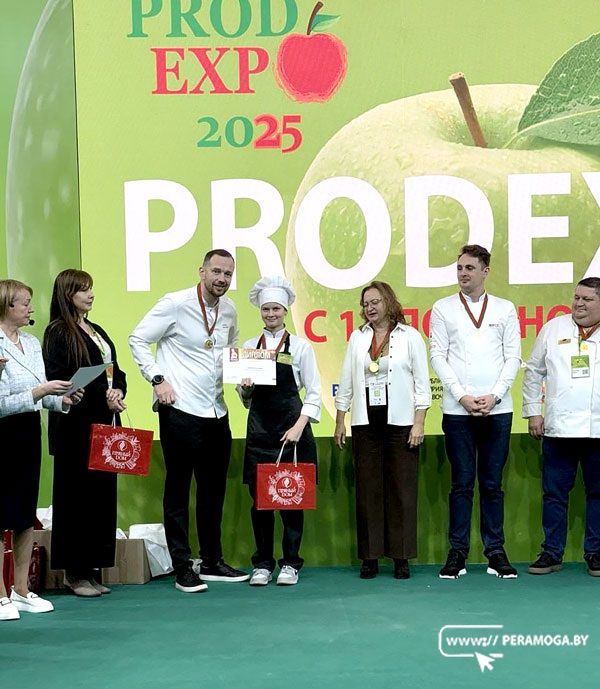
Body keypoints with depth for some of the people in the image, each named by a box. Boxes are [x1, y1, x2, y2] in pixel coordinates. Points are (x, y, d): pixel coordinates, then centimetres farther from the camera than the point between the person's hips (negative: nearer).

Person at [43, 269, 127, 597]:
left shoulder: (96, 331, 20)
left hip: (105, 423, 7)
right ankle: (74, 571, 6)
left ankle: (92, 568, 14)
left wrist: (118, 390, -2)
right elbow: (58, 379, -14)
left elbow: (115, 371, 20)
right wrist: (102, 395, -17)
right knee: (77, 496, -3)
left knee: (103, 494, 6)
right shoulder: (58, 332, -4)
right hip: (76, 426, -7)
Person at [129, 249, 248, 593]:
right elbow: (138, 339, -6)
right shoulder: (175, 304, -10)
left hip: (216, 412, 7)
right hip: (180, 410, -6)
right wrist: (157, 379, -13)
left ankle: (213, 562, 24)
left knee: (214, 490, 13)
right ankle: (183, 568, 10)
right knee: (178, 490, 2)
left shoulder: (229, 310, 9)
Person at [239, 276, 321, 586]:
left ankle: (290, 563, 11)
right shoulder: (249, 347, 11)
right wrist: (245, 388, -8)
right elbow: (246, 399, 15)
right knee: (259, 498, 2)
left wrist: (299, 427, -10)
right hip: (259, 429, 2)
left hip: (292, 429, -2)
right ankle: (263, 564, 12)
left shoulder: (300, 346, 3)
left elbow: (314, 393, 1)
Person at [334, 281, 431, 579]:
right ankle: (370, 557, 9)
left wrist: (419, 424, -6)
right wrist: (340, 422, 9)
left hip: (400, 422, -3)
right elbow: (346, 382, 13)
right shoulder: (357, 337, 11)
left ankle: (401, 557, 6)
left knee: (401, 490, -1)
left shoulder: (409, 336, 2)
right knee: (367, 490, 3)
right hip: (365, 423, 3)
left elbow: (421, 383, 0)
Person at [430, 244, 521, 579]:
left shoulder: (505, 309, 9)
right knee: (462, 483, 1)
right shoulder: (443, 308, 7)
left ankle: (496, 551, 12)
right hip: (458, 409, -1)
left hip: (497, 409, 1)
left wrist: (493, 396, -7)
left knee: (492, 483, 5)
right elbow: (438, 356, 2)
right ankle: (458, 552, 7)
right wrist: (462, 396, -8)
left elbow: (513, 357, 5)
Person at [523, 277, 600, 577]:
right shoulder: (554, 328, 7)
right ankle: (551, 553, 15)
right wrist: (532, 412, 6)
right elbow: (534, 372, 11)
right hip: (559, 428, 1)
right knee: (554, 494, 5)